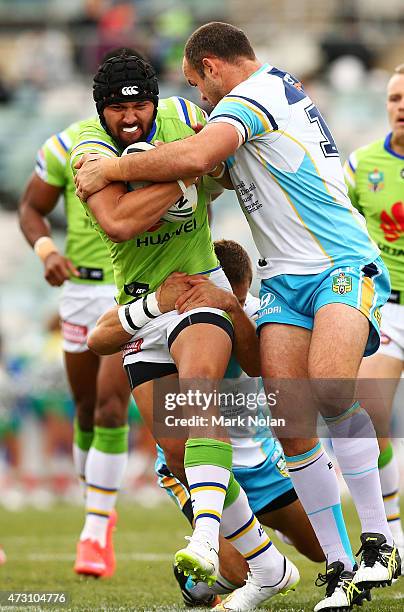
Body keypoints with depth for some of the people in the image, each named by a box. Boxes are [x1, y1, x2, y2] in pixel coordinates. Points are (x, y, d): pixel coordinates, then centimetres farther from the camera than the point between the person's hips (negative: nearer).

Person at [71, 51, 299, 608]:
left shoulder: (185, 117, -3)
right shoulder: (92, 150, -12)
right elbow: (117, 223, -31)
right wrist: (182, 176, -27)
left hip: (198, 288, -1)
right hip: (140, 307, 1)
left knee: (196, 390, -32)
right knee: (177, 449, -3)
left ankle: (206, 537, -48)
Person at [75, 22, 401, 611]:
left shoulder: (252, 93, -7)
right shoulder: (281, 90, 21)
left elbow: (196, 157, -25)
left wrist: (110, 169, -13)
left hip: (344, 265, -9)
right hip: (285, 280, 9)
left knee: (329, 388, -31)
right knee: (290, 424, -8)